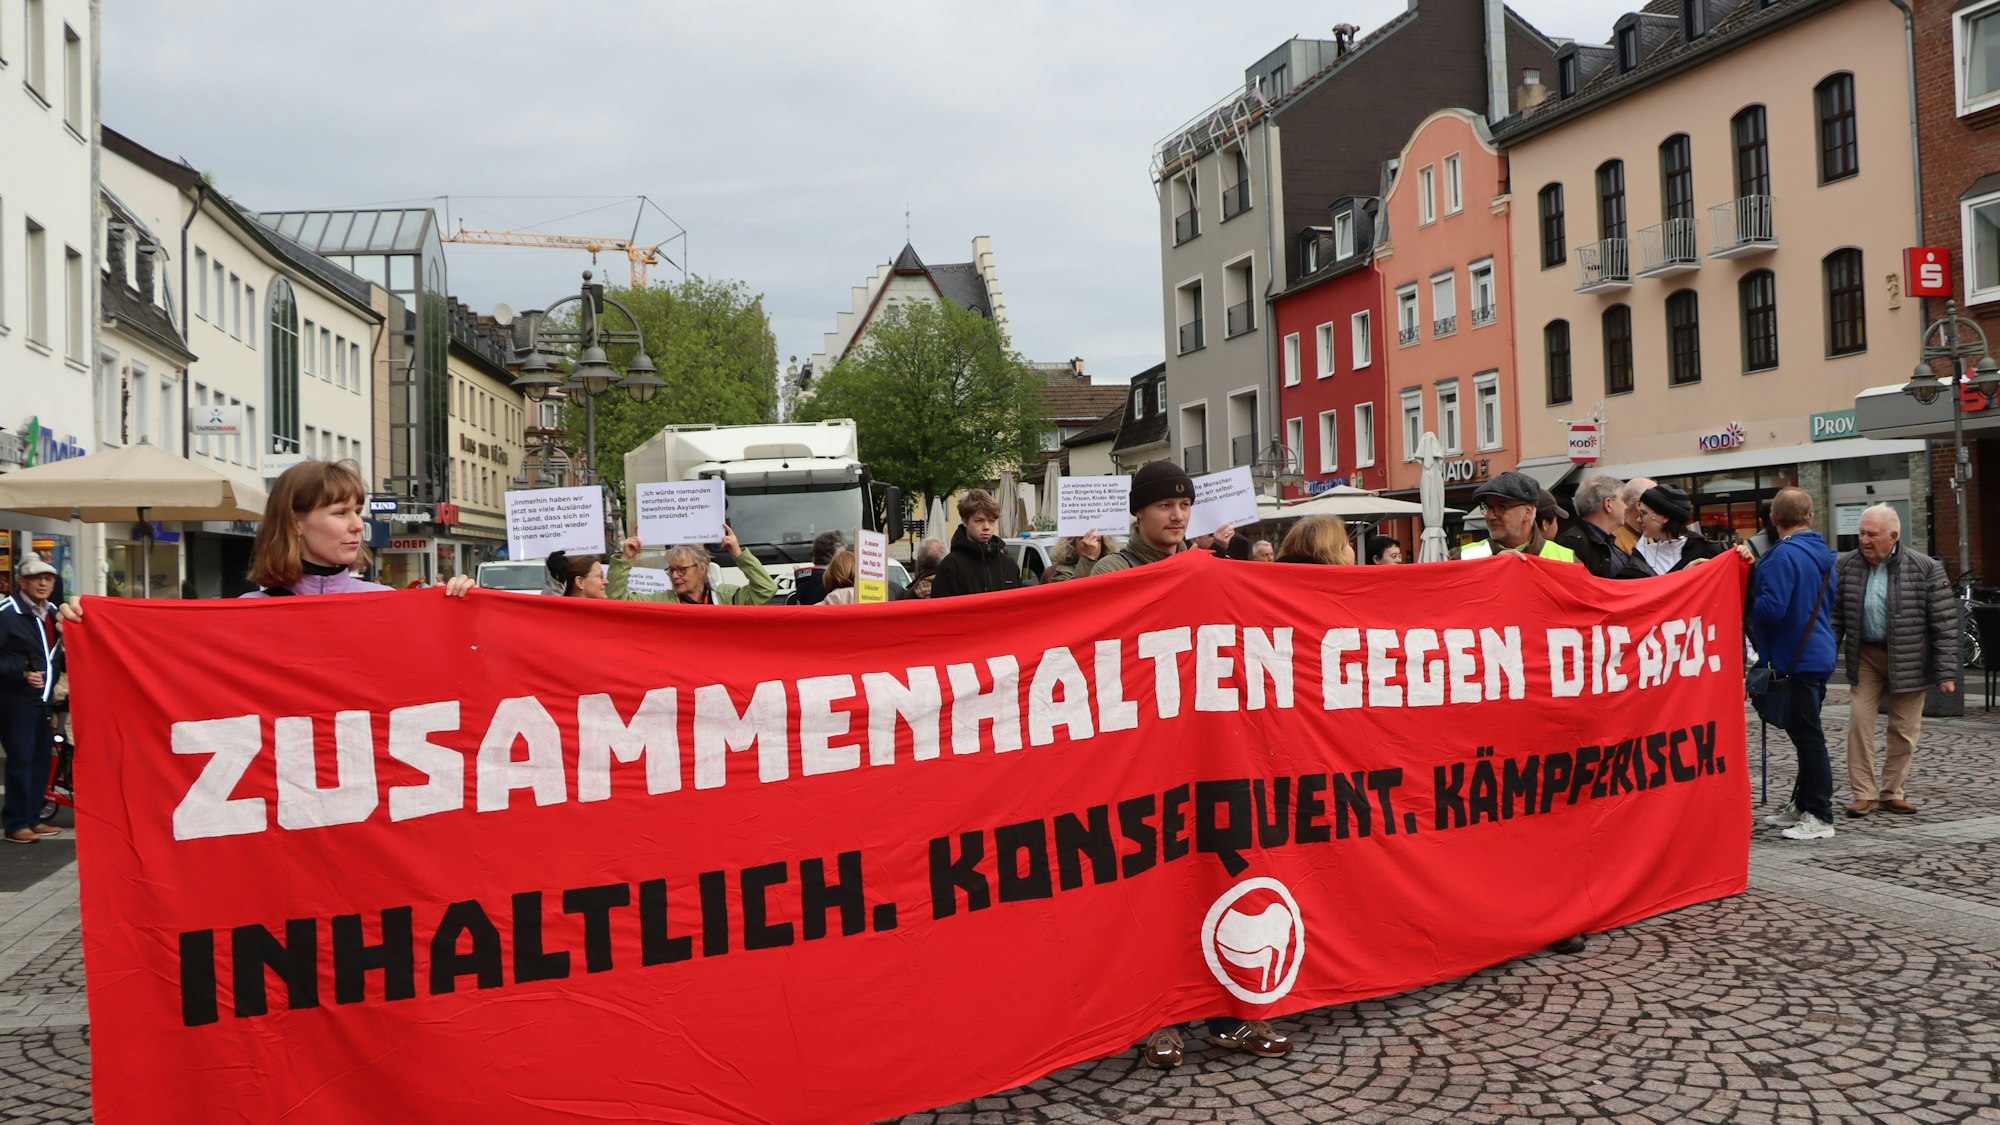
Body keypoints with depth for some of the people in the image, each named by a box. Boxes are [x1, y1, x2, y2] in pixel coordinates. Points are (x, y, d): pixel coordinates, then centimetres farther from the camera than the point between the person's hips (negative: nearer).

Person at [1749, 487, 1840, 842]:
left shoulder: (1784, 555, -19)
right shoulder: (1822, 553, 11)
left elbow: (1771, 608, -26)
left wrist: (1746, 608, -5)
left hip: (1796, 659, -10)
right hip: (1819, 654, 10)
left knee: (1807, 736, -5)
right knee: (1806, 733, 17)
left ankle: (1820, 817, 0)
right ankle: (1802, 805, 27)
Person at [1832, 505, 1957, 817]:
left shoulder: (1926, 568, -9)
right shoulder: (1846, 567, -1)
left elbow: (1945, 624, -8)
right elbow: (1835, 617, 4)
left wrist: (1946, 672, -11)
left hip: (1909, 660, -2)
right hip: (1866, 657, 2)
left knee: (1904, 730, 5)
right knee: (1859, 721, -5)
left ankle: (1892, 793, 19)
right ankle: (1864, 794, 4)